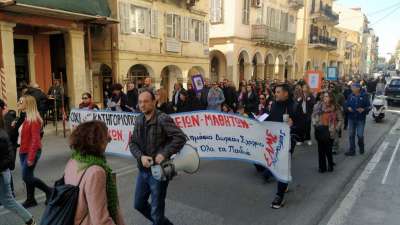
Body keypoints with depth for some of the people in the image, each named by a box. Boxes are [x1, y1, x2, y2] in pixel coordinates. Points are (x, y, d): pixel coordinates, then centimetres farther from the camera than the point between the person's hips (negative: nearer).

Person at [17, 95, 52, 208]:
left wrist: (31, 157, -22)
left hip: (31, 152, -8)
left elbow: (35, 139, -21)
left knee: (27, 177, -3)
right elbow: (23, 136, 12)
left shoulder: (34, 119, -17)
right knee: (28, 176, 14)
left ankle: (49, 191, 12)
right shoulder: (26, 118, 9)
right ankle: (30, 200, 25)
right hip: (23, 151, 8)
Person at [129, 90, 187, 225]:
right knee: (139, 204, 20)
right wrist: (141, 156, -12)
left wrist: (164, 154, -24)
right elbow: (132, 143, 6)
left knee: (156, 210, 6)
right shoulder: (139, 120, 5)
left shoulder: (163, 119, -16)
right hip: (143, 170, 7)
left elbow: (180, 137, -23)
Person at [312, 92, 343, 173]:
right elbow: (313, 115, 11)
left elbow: (340, 120, 3)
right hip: (320, 130, 2)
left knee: (328, 150, -1)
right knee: (321, 149, 6)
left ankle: (330, 165, 22)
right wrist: (315, 124, 1)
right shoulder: (318, 105, -1)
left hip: (330, 131, -2)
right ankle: (322, 167, 18)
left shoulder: (335, 108, -4)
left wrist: (336, 129, -4)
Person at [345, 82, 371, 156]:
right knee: (351, 135, 7)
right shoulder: (351, 96, 2)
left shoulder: (364, 96, -8)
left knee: (360, 135, -2)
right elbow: (346, 105, 10)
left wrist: (363, 109, -23)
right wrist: (348, 108, -11)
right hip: (351, 118, 3)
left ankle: (361, 147, 27)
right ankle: (352, 150, 17)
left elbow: (369, 107, -5)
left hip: (360, 119, -3)